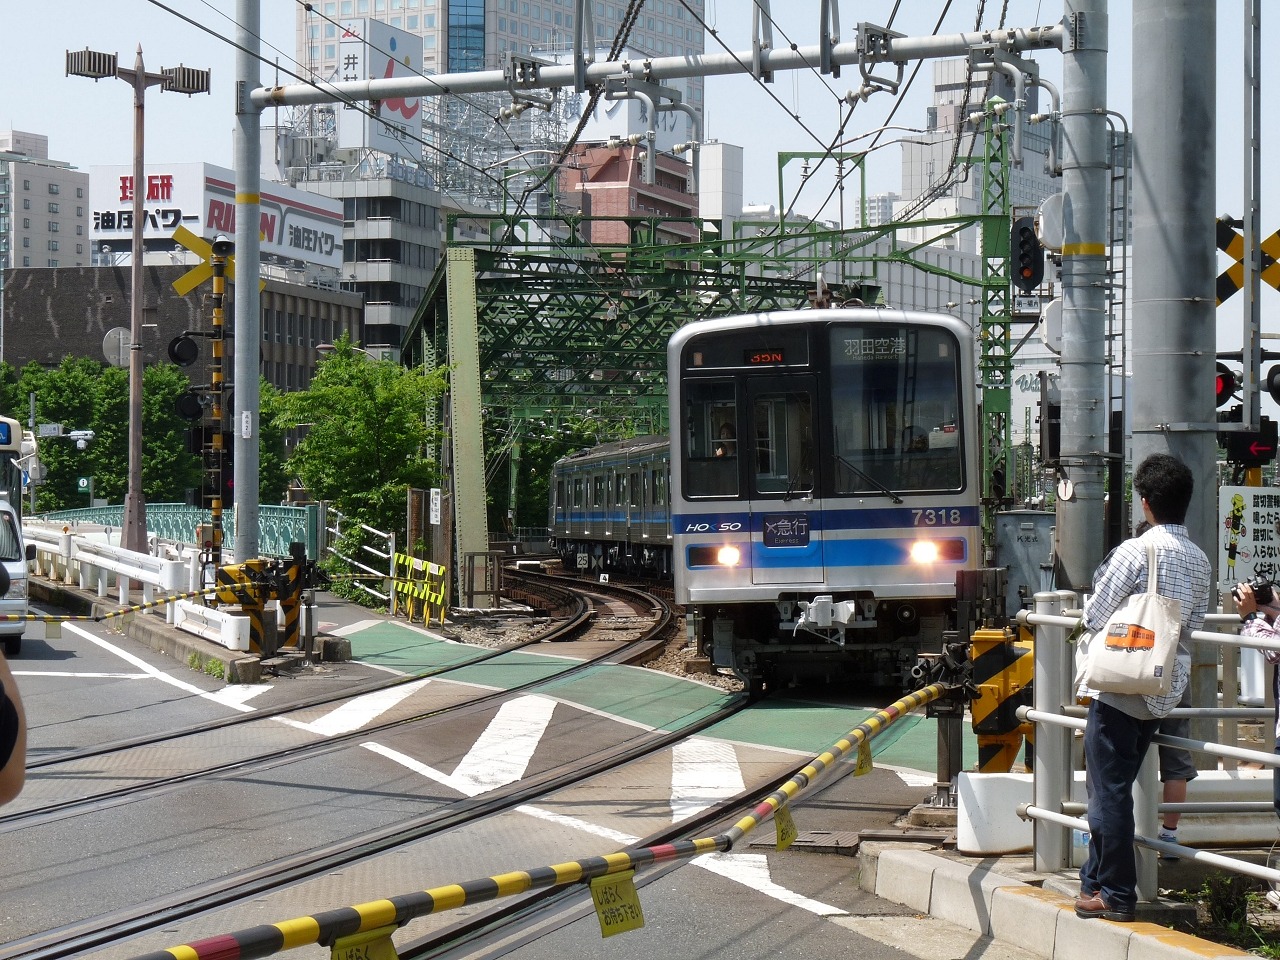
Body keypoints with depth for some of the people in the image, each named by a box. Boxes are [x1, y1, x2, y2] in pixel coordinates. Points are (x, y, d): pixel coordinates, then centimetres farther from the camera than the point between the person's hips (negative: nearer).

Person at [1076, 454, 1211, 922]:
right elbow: (1195, 625, 12)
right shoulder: (1199, 560, 7)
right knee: (1113, 788, 17)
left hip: (1121, 688, -7)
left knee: (1109, 791, -1)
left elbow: (1093, 616, -13)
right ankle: (1096, 879, 24)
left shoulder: (1137, 550, -16)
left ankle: (1115, 895, 1)